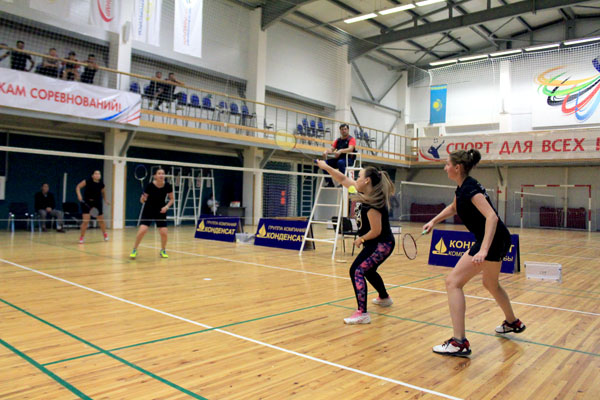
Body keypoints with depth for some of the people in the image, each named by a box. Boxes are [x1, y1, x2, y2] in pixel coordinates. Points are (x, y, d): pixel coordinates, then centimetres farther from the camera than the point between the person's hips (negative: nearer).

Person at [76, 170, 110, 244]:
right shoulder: (88, 181, -14)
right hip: (86, 202, -3)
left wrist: (105, 200, 14)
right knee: (86, 220, -12)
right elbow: (78, 187, -9)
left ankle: (105, 234, 38)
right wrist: (79, 195, -22)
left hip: (97, 203, 3)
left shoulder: (101, 184, -4)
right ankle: (81, 237, 3)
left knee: (101, 220, 13)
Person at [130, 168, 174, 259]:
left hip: (161, 211, 2)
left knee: (164, 233, -8)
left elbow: (171, 199, 2)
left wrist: (167, 206, -14)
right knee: (142, 230, -17)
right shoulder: (150, 185, -19)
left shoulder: (168, 186, -13)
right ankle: (134, 250, 4)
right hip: (148, 211, -2)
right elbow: (142, 200, -10)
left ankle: (163, 251, 18)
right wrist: (143, 199, -33)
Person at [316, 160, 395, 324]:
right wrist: (326, 167, 8)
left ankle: (362, 313, -18)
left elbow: (376, 231, -25)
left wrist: (361, 239, -9)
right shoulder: (363, 193, 0)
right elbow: (344, 179, 10)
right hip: (375, 244, 10)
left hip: (381, 245, -10)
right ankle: (384, 298, 53)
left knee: (357, 271, -18)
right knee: (368, 271, 29)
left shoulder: (372, 203, -27)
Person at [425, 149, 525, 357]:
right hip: (499, 240, 10)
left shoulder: (470, 188, -19)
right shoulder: (462, 187, 9)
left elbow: (492, 217, -29)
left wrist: (483, 250, -37)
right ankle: (513, 323, 53)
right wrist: (433, 221, 22)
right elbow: (453, 208, 31)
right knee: (491, 284, 30)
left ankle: (459, 343, -12)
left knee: (453, 282, -12)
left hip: (493, 240, -10)